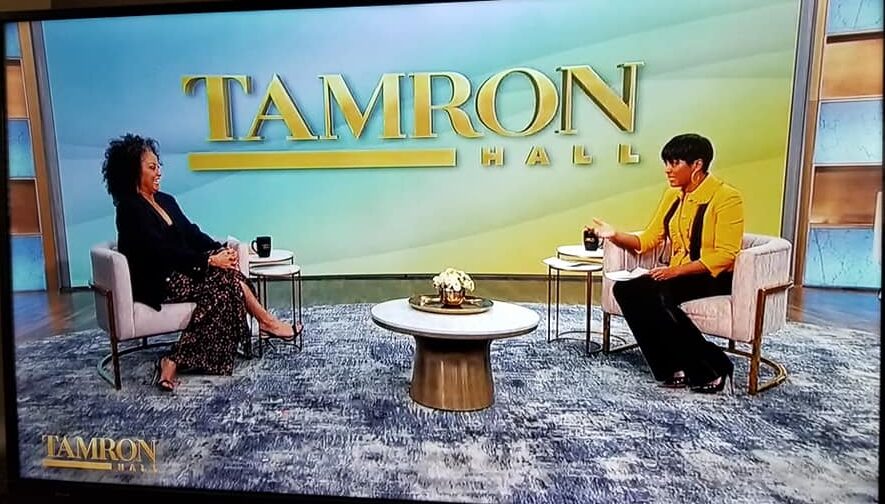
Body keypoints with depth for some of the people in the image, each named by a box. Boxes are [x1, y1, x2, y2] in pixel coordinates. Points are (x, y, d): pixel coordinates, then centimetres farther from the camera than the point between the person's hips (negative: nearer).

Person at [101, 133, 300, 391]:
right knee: (225, 277, -19)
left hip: (180, 273, 9)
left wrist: (221, 249, -8)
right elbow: (163, 252, -22)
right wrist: (210, 260, -23)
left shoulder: (165, 201, 14)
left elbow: (192, 234, 10)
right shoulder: (130, 209, -13)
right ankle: (267, 322, -6)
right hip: (157, 283, -8)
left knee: (222, 289, -17)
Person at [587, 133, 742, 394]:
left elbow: (724, 255, -16)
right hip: (677, 274, 6)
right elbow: (648, 239, 12)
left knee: (654, 293, -32)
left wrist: (677, 270, -25)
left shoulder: (726, 197, -9)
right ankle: (673, 367, -17)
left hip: (713, 276, -6)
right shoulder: (672, 195, 11)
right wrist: (615, 235, -4)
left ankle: (709, 369, -15)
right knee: (625, 289, -21)